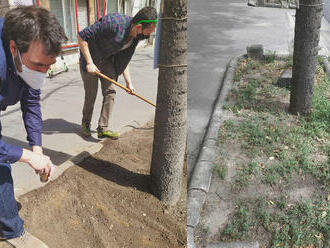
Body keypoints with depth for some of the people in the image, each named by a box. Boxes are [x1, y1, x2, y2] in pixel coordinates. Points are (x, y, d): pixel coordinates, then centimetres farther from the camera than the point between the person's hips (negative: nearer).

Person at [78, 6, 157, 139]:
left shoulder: (135, 36, -9)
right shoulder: (113, 23, -34)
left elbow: (123, 59, 4)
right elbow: (81, 36, -28)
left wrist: (128, 82, 2)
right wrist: (89, 63, -28)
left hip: (107, 59, 6)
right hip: (90, 57, -6)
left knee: (110, 92, -2)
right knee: (91, 95, 1)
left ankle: (103, 128, 6)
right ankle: (85, 124, 24)